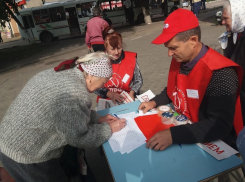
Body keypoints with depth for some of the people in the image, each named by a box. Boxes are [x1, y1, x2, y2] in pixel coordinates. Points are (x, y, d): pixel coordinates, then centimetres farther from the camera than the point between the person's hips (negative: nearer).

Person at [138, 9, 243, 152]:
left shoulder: (220, 73, -26)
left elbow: (220, 126, -31)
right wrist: (154, 102, -2)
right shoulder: (179, 60, -3)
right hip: (182, 123, 7)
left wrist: (174, 135, -38)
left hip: (211, 142, -7)